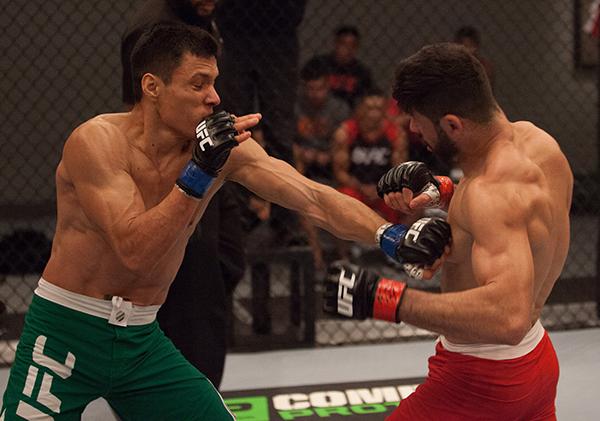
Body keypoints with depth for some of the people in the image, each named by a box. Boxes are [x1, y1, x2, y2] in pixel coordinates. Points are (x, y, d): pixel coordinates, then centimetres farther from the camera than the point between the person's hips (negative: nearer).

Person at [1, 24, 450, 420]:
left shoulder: (225, 146, -6)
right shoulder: (97, 142, -19)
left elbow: (314, 198, -13)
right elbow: (135, 251, -28)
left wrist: (393, 237, -28)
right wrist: (199, 173, -36)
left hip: (142, 340, 5)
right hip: (66, 334, -5)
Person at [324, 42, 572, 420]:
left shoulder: (492, 194, -32)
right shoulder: (533, 138, -5)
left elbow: (509, 316, -46)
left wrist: (386, 298, -46)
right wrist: (441, 191, 1)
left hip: (481, 380, -10)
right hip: (538, 359, 10)